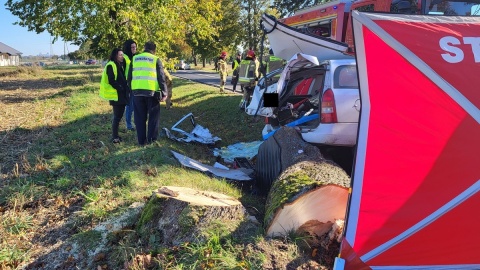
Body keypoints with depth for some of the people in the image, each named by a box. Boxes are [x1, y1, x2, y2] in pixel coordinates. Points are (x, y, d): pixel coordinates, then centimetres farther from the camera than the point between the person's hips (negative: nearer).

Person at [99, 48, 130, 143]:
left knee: (120, 115, 10)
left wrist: (126, 88, 6)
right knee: (117, 115, -6)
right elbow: (111, 81, -18)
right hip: (115, 94, -8)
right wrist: (121, 88, -16)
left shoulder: (120, 65, 16)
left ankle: (115, 134, 19)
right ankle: (114, 137, -1)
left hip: (122, 94, 8)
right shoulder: (111, 65, -11)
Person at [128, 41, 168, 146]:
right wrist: (164, 93, 2)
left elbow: (129, 77, 15)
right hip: (151, 91, -3)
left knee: (140, 117, 11)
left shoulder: (135, 59, 13)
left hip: (136, 91, 3)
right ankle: (151, 138, 14)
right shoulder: (156, 59, 3)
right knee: (154, 115, 13)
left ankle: (141, 140, 14)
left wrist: (130, 90, 23)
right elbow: (161, 78, -1)